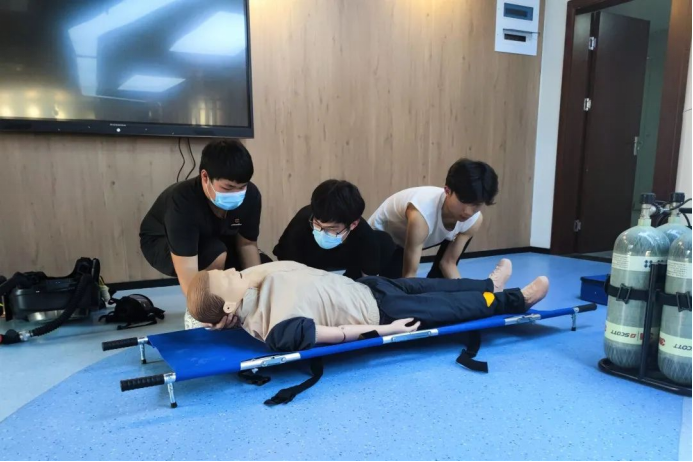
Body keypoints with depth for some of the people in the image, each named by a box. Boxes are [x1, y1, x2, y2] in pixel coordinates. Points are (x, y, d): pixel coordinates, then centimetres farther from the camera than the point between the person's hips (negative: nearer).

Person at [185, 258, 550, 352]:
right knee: (450, 305, 7)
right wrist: (383, 330, -21)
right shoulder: (277, 327, -31)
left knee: (427, 285, 20)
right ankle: (513, 301, 31)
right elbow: (332, 332, -27)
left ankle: (488, 285, 45)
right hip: (378, 309, -8)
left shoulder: (254, 282, -10)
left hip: (364, 286, 8)